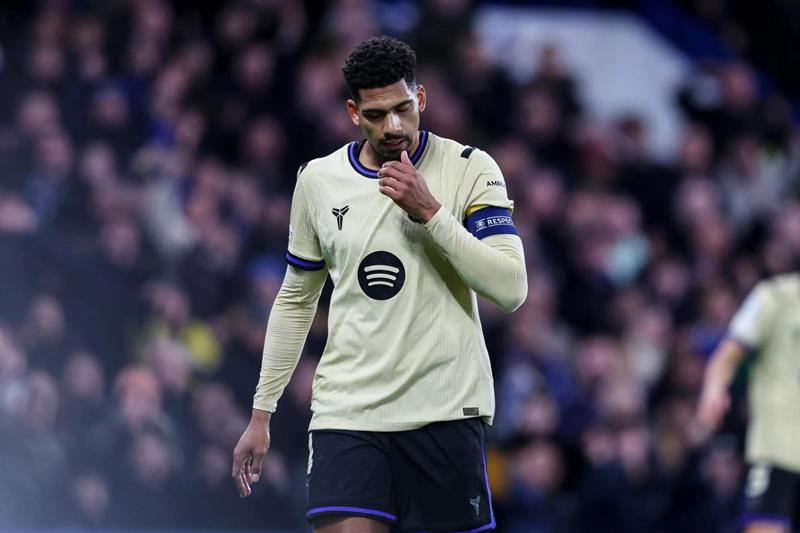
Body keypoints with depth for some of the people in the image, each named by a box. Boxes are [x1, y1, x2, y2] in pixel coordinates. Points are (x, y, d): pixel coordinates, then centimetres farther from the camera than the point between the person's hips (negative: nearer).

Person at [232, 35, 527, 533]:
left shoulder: (470, 169, -2)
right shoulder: (318, 180, 7)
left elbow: (511, 289, -11)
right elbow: (295, 301, 17)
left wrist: (429, 212, -18)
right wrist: (261, 414, 15)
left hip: (445, 411, -2)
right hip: (348, 412, 2)